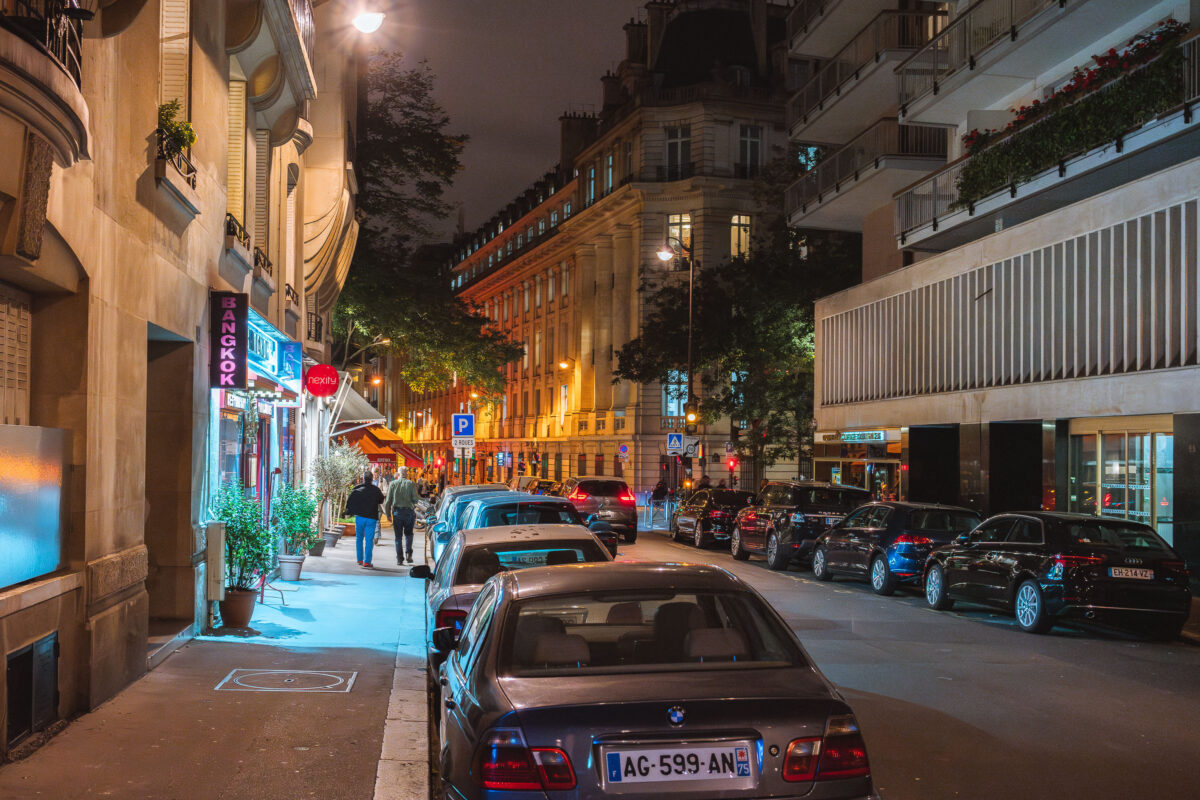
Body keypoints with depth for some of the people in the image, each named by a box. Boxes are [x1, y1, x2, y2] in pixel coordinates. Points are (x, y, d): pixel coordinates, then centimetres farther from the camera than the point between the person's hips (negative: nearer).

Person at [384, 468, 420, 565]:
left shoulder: (393, 484, 1)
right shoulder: (411, 484, -2)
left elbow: (388, 500, 0)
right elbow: (415, 499, -6)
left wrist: (388, 513, 6)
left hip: (397, 512, 0)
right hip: (409, 511, 0)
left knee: (398, 536, 7)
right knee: (408, 533, 16)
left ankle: (399, 559, 5)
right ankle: (408, 553, -2)